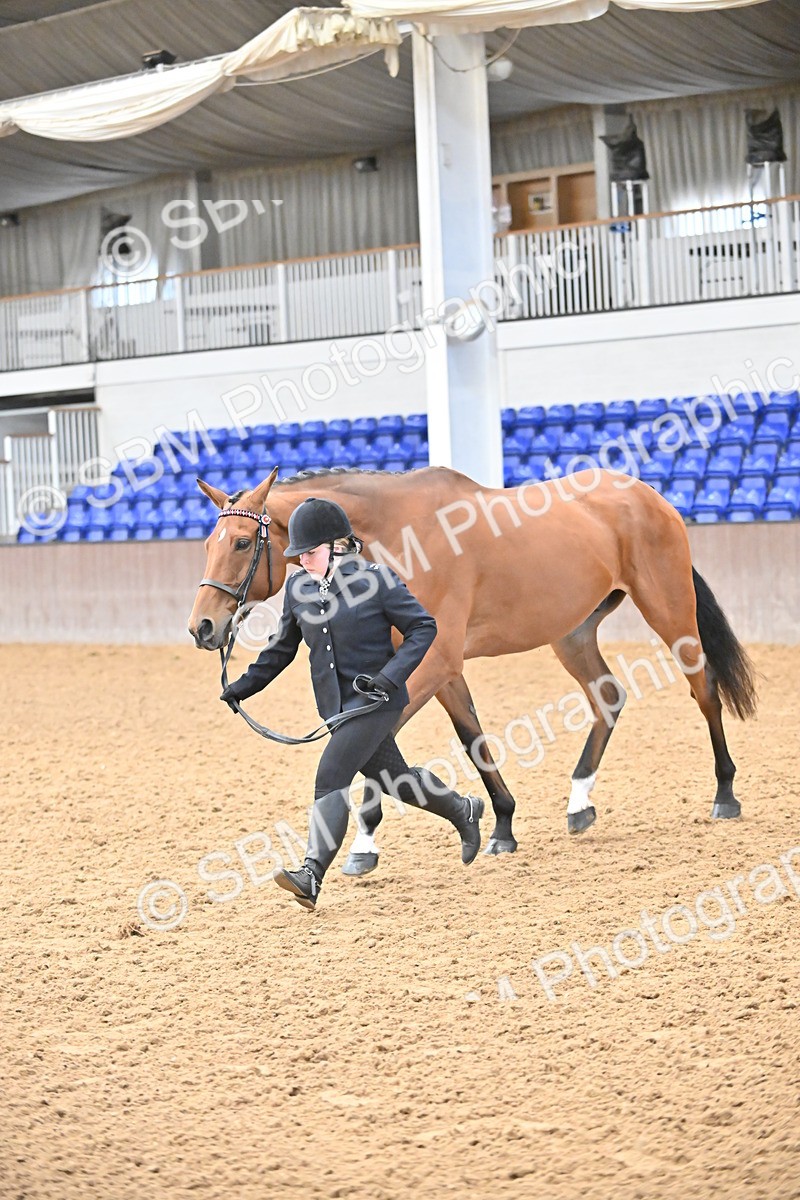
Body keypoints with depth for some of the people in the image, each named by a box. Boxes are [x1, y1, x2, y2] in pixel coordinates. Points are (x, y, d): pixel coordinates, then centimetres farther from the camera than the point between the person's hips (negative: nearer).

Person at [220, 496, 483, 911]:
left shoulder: (375, 580, -15)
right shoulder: (298, 588, 2)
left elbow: (423, 627, -10)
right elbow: (282, 647, 15)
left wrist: (390, 675, -21)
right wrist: (243, 685, 6)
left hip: (375, 701, -7)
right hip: (336, 704, 7)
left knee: (331, 777, -19)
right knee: (394, 777, 20)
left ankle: (311, 876, -25)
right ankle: (463, 812, 45)